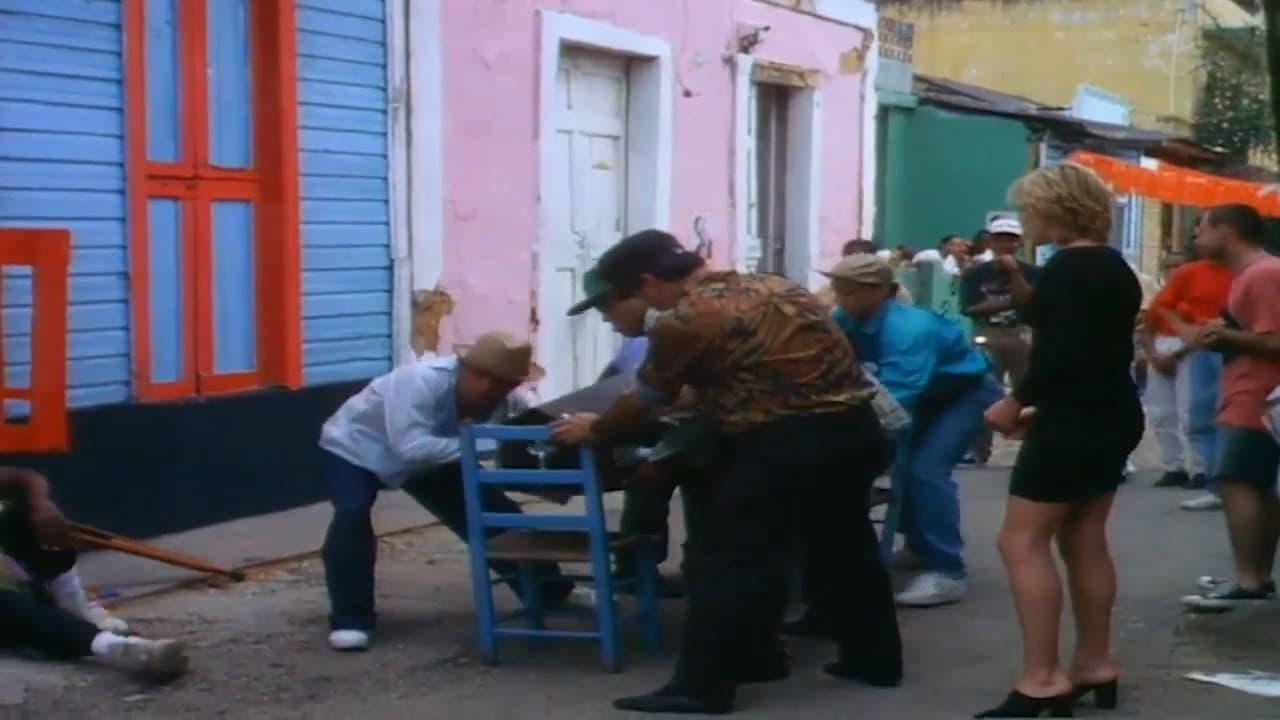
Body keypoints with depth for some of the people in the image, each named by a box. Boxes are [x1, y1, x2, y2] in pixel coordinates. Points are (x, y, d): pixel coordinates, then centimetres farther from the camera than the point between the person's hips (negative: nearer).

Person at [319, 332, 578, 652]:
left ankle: (548, 592, 18)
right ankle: (350, 620, -18)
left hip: (429, 456, 6)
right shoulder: (421, 381, -42)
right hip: (356, 446, -6)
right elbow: (411, 447, -49)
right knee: (352, 516, -32)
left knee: (491, 511, 2)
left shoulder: (501, 398, -23)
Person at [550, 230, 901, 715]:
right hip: (856, 428, 9)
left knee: (731, 560, 0)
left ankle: (703, 687, 3)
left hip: (788, 442, -8)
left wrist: (594, 430, 22)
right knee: (848, 547, 22)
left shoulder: (683, 321, -6)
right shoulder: (774, 286, 17)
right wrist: (700, 401, 41)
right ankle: (876, 659, 33)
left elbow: (648, 399, 5)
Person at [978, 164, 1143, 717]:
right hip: (1111, 416, 10)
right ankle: (1094, 664, 18)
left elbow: (1061, 353, -24)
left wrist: (1017, 402, -12)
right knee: (1084, 541, 14)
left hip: (1074, 421, -10)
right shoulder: (1116, 268, 14)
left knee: (1022, 541, -8)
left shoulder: (1065, 269, -15)